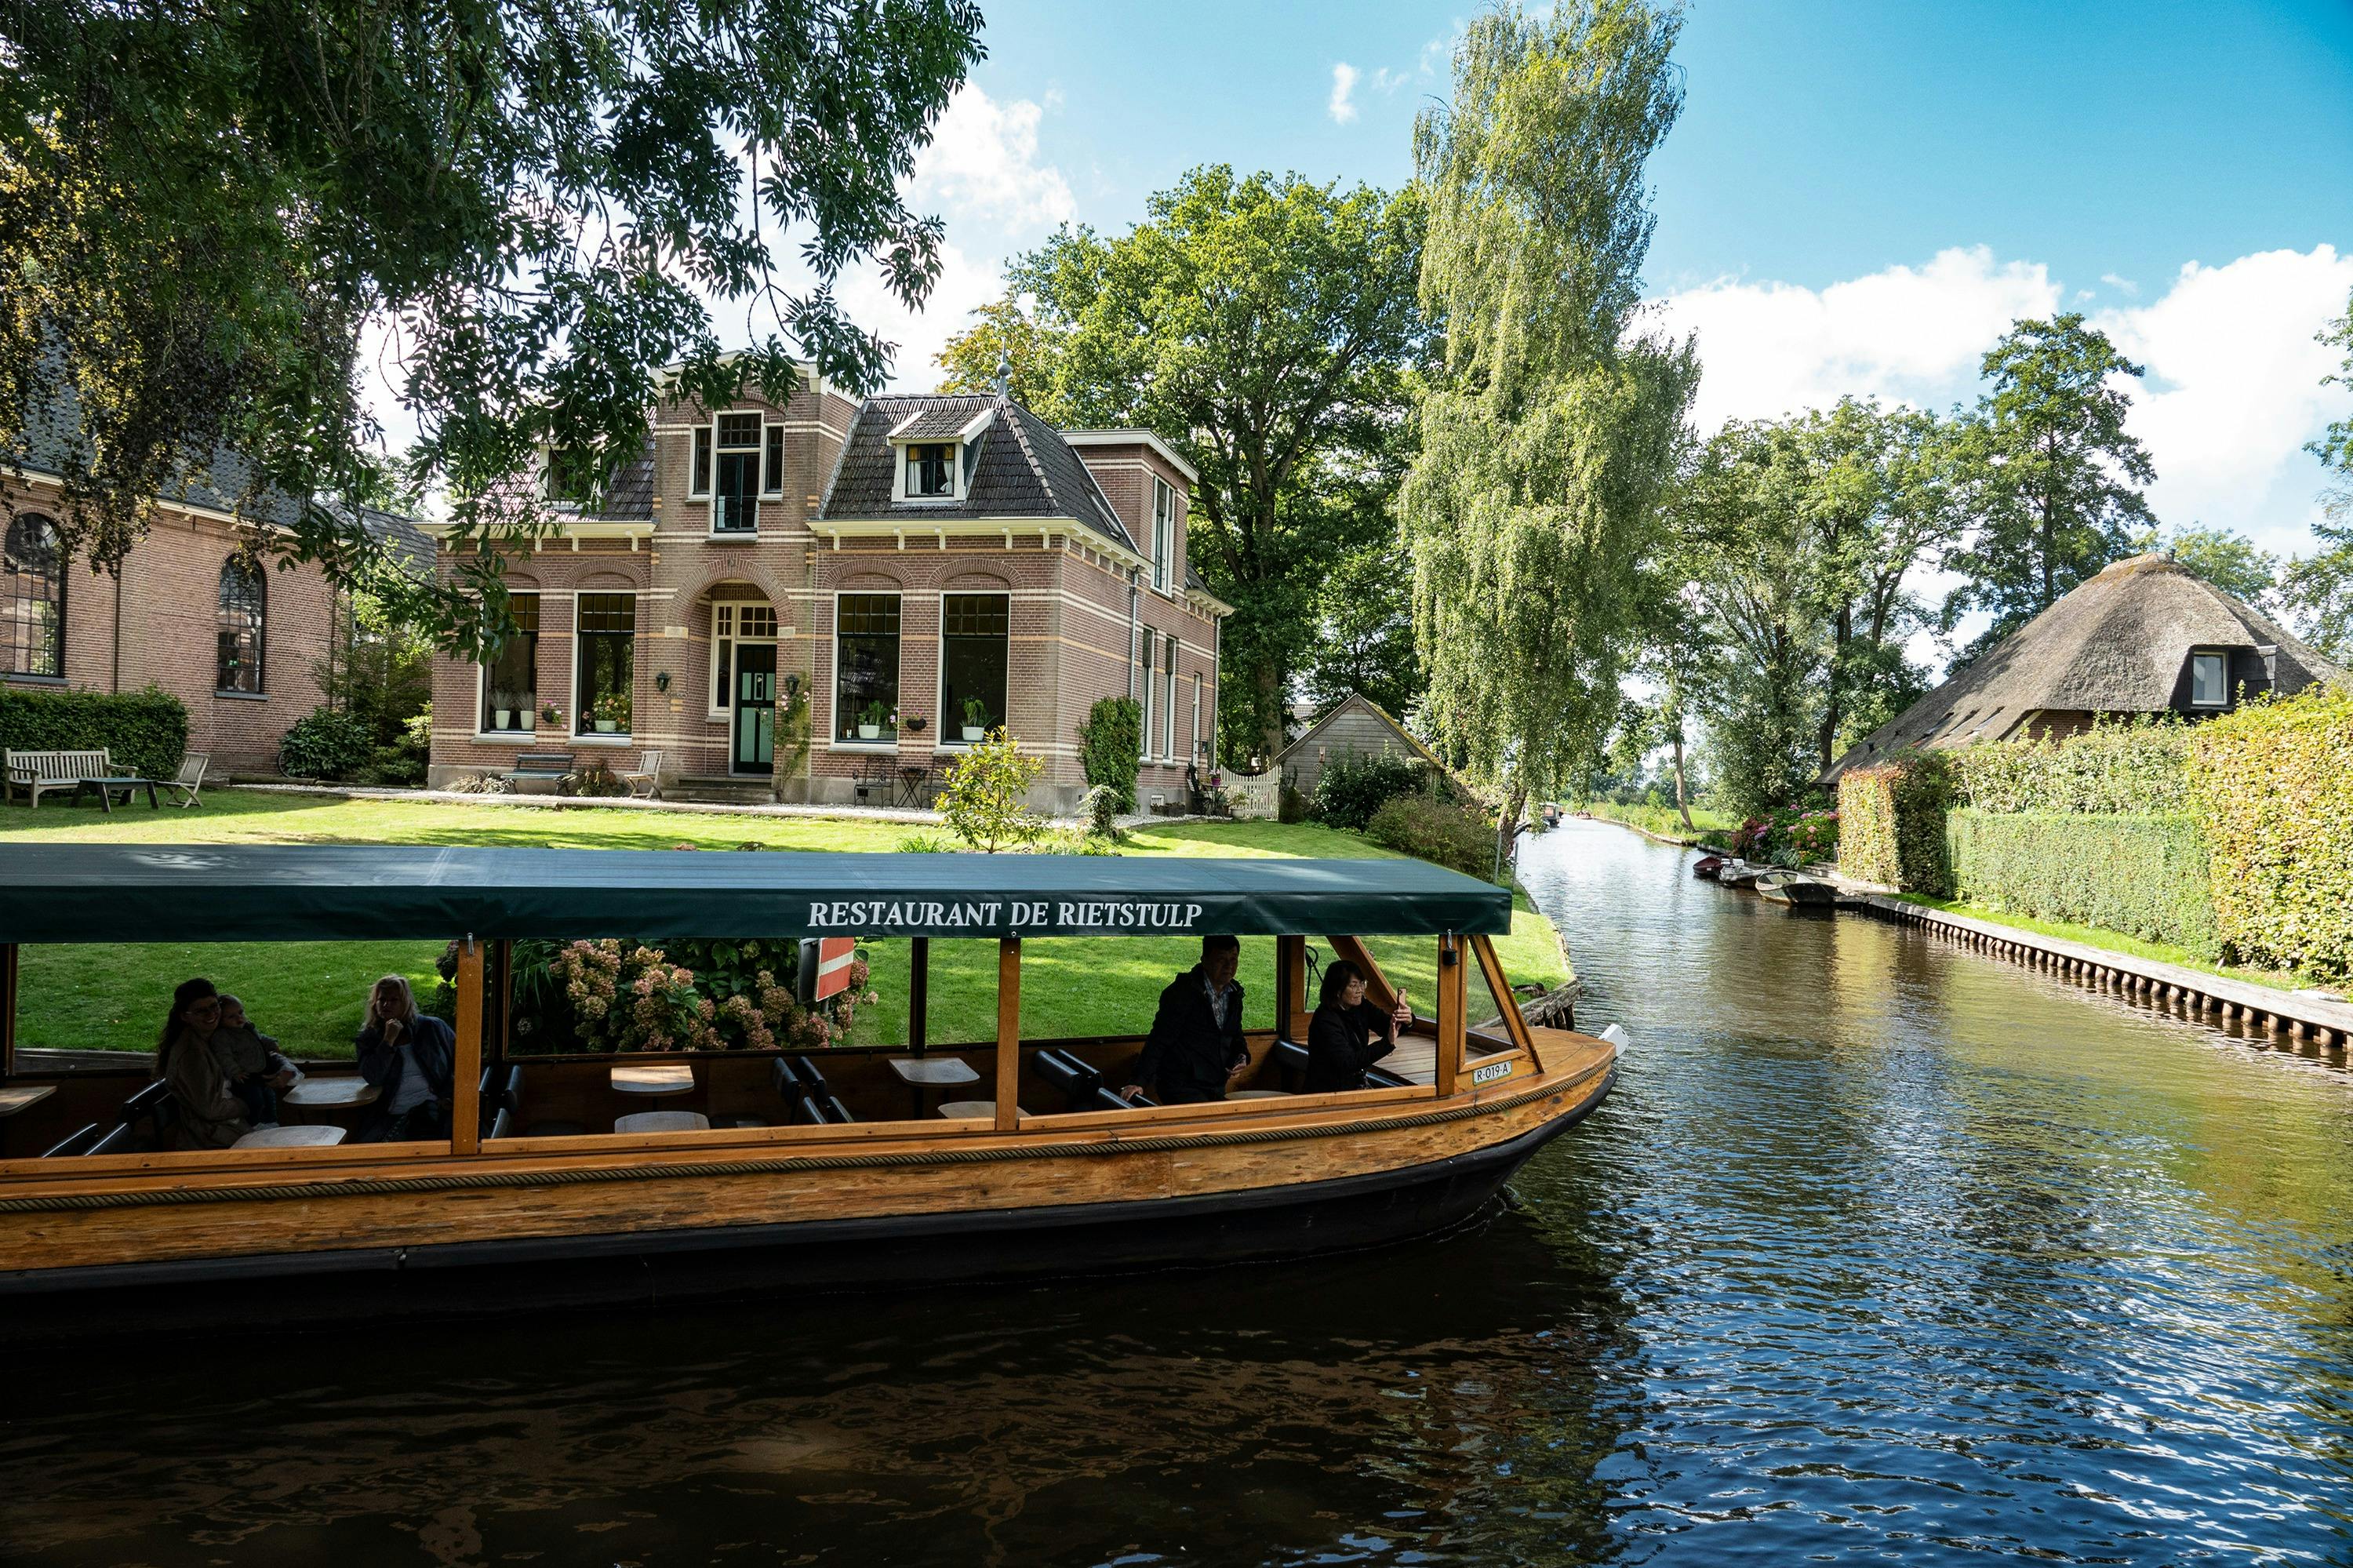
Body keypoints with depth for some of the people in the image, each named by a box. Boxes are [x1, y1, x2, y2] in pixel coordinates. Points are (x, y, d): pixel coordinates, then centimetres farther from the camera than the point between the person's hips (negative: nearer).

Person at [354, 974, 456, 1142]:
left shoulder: (431, 1027, 9)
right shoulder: (368, 1039, 11)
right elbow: (372, 1078, -7)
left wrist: (458, 1093, -1)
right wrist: (389, 1040, -10)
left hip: (434, 1108, -1)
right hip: (392, 1115, 1)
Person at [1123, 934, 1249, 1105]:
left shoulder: (1235, 994, 9)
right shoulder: (1182, 992, -12)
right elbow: (1159, 1039, -14)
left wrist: (1242, 1057, 1)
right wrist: (1139, 1082, -22)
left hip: (1216, 1090, 7)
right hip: (1180, 1088, -7)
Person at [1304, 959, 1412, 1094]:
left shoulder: (1360, 1007, 3)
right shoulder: (1325, 1021, -21)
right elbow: (1349, 1062, -26)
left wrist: (1408, 1021, -25)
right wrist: (1388, 1043, -32)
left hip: (1357, 1085, 7)